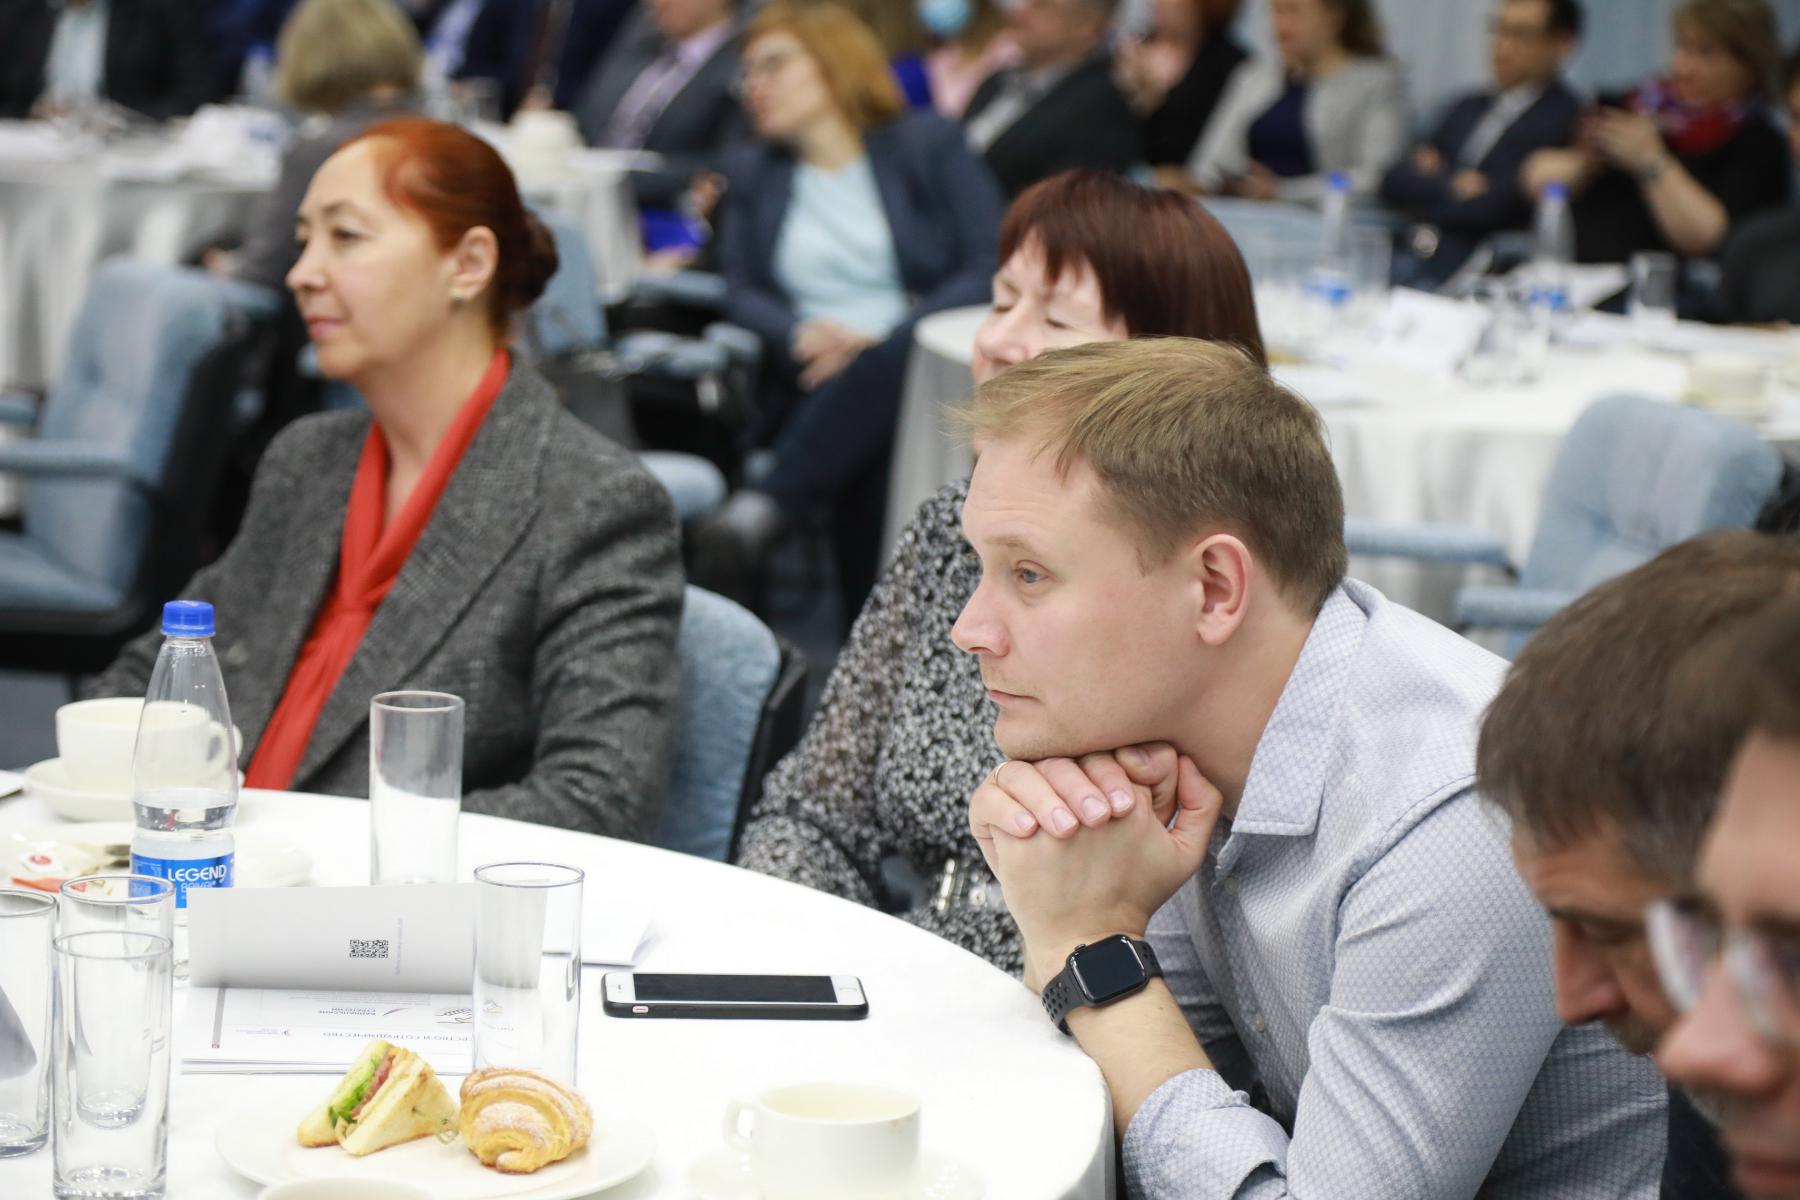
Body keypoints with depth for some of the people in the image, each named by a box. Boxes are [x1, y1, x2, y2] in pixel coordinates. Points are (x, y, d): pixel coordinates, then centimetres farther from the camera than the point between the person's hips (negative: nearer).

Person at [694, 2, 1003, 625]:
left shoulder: (929, 144, 10)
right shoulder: (752, 171, 24)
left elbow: (991, 269, -2)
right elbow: (741, 292, 12)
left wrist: (882, 341, -17)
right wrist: (801, 334, -13)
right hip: (815, 383, 2)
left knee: (893, 363, -40)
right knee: (873, 455, -35)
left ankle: (762, 505, -50)